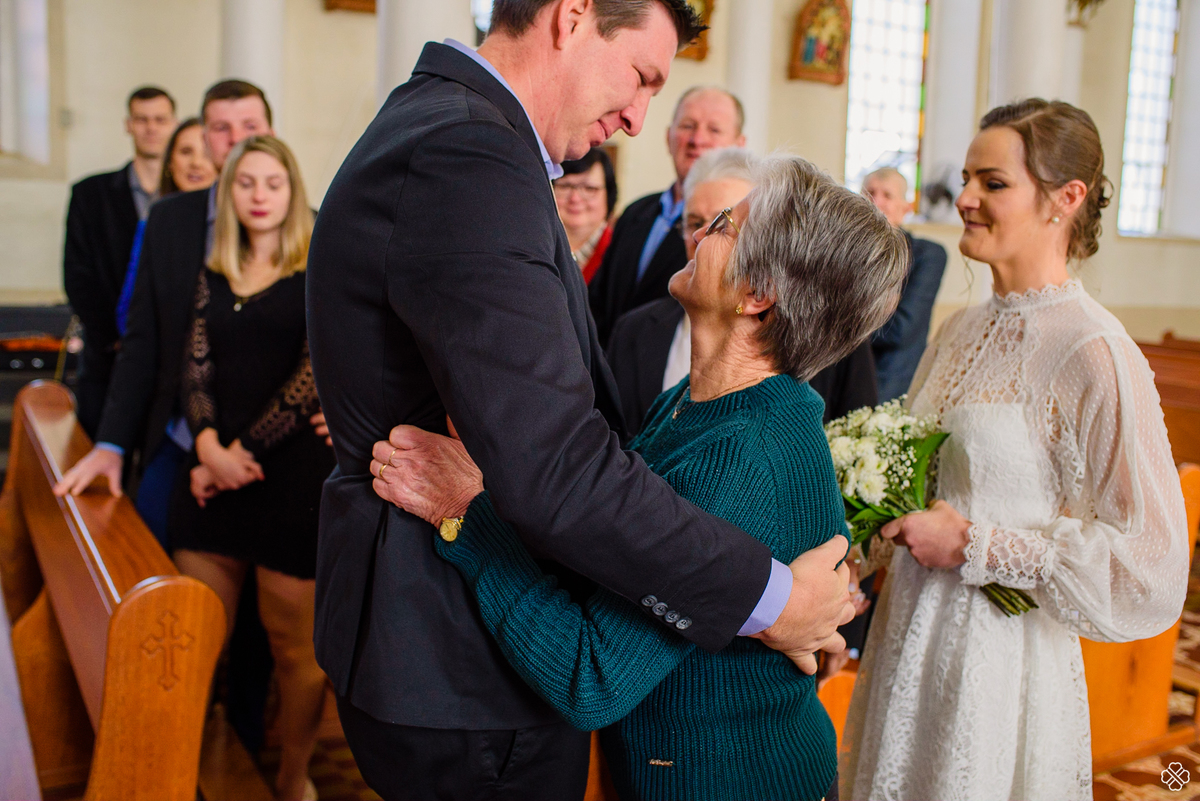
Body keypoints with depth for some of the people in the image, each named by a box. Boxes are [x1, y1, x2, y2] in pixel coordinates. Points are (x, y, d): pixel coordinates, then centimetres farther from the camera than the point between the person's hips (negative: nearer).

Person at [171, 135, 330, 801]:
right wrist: (208, 444, -9)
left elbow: (315, 374, -9)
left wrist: (245, 450, -9)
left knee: (294, 645, 3)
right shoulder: (213, 277, 14)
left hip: (294, 468, -4)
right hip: (217, 472, 4)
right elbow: (196, 369, 8)